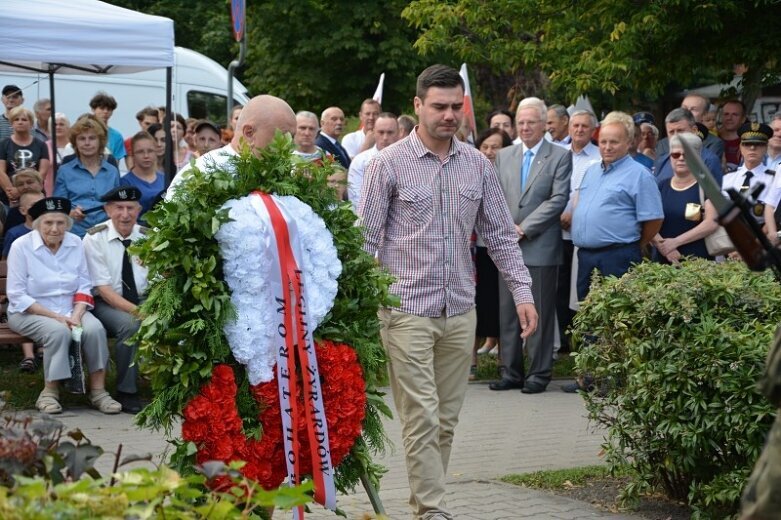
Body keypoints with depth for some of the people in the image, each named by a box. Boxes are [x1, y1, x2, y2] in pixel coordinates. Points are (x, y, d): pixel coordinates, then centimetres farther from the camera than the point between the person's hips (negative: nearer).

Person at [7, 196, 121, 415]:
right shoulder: (21, 247, -9)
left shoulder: (75, 243, 2)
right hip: (29, 313, -4)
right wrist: (56, 316, -19)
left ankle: (98, 391, -17)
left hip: (69, 310, 4)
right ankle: (50, 392, -19)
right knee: (59, 331, -33)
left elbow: (84, 287, 5)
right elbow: (17, 296, -11)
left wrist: (76, 315, -15)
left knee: (95, 328, -25)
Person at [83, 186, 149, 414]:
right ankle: (126, 392, -19)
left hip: (142, 301, 4)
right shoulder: (95, 238, -9)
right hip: (107, 304, -4)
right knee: (130, 325, -35)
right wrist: (136, 311, -28)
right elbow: (103, 289, -15)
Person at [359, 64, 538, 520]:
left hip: (461, 311, 5)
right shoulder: (390, 164, -5)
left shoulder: (477, 165, 7)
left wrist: (523, 292, 2)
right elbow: (365, 240, -4)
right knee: (422, 419, -6)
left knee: (447, 421, 10)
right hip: (407, 311, -4)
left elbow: (500, 235, 11)